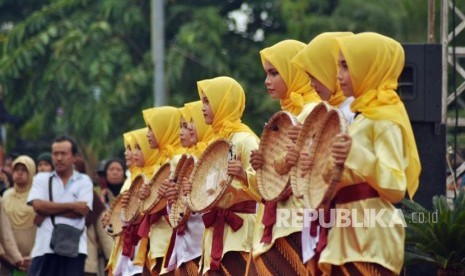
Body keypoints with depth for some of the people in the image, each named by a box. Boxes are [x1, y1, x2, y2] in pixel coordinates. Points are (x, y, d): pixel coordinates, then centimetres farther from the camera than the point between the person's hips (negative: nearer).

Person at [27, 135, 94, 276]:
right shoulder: (41, 179, 12)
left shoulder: (83, 181, 8)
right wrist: (71, 205, -7)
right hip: (44, 247, 1)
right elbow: (38, 205, -6)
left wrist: (49, 209, -5)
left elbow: (80, 212, -6)